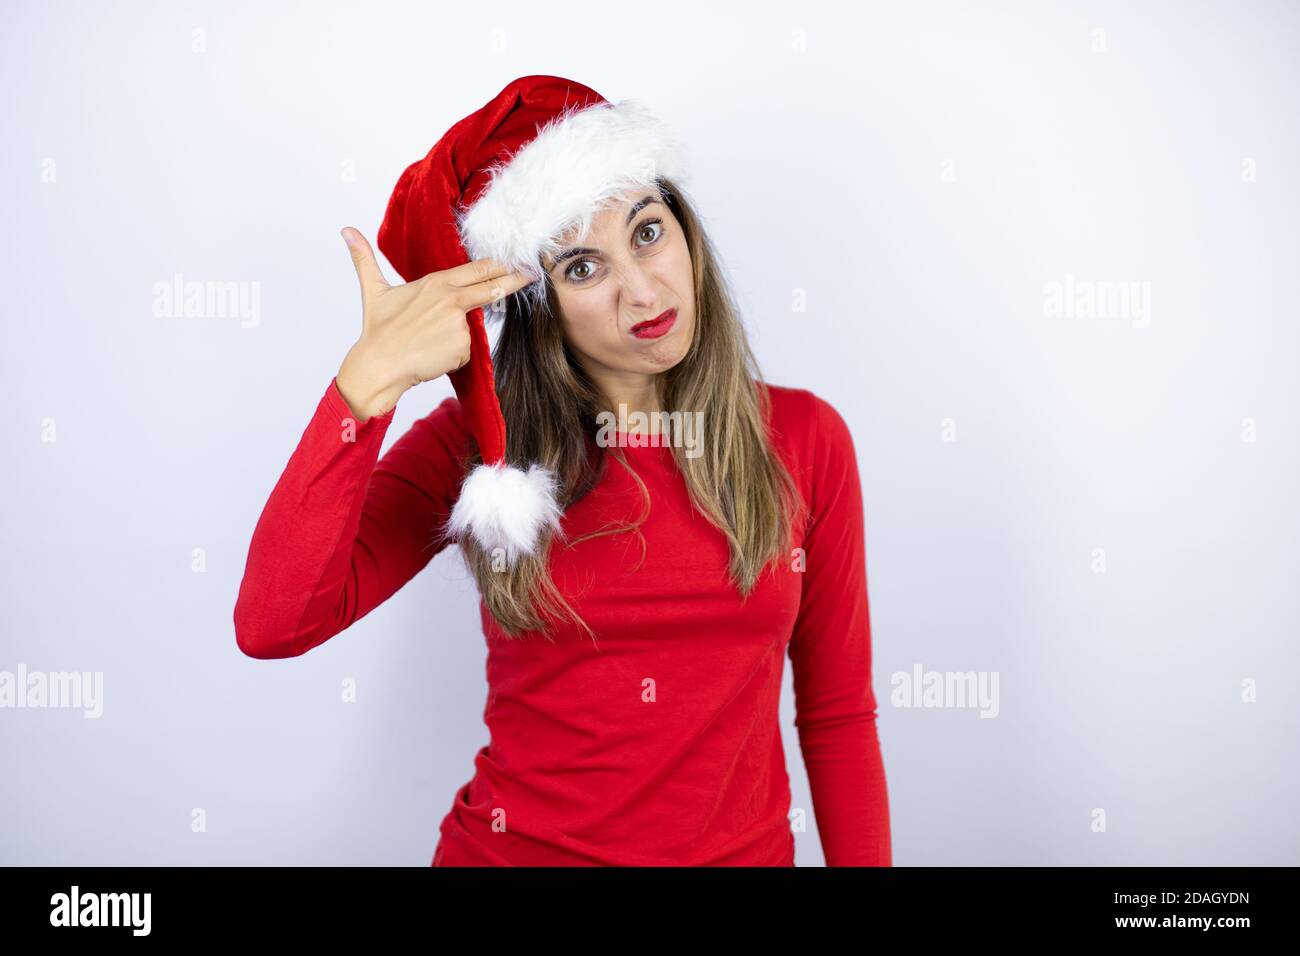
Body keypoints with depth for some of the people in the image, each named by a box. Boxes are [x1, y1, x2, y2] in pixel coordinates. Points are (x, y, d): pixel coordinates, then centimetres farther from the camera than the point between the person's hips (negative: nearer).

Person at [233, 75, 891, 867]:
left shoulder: (803, 439, -8)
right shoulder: (477, 444, -10)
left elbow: (838, 717, -2)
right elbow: (271, 625, -23)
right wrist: (369, 380, -29)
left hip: (743, 848, 1)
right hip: (512, 848, 0)